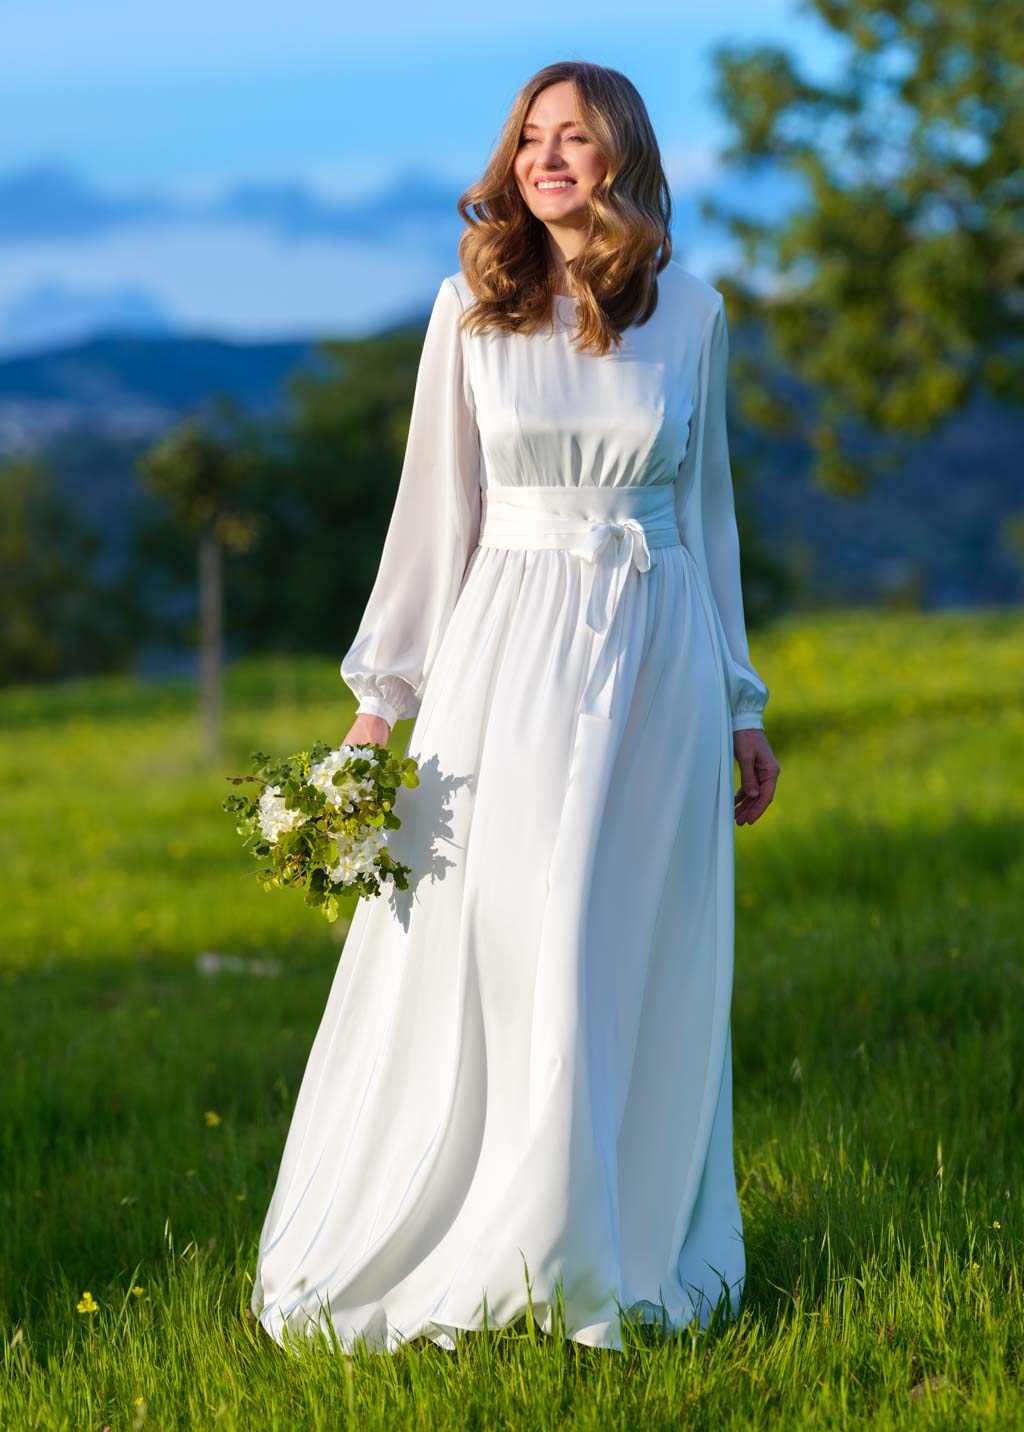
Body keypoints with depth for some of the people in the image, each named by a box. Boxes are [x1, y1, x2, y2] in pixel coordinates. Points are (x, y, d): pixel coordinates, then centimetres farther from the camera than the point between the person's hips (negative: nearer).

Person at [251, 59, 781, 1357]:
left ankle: (618, 1258, 15)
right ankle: (411, 1254, 9)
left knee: (639, 969, 3)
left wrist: (741, 702, 12)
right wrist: (381, 694, 5)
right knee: (471, 959, -3)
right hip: (509, 650, -1)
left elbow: (705, 504, 12)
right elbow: (435, 508, 6)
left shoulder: (690, 311, 5)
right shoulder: (471, 309, 2)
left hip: (654, 660, 1)